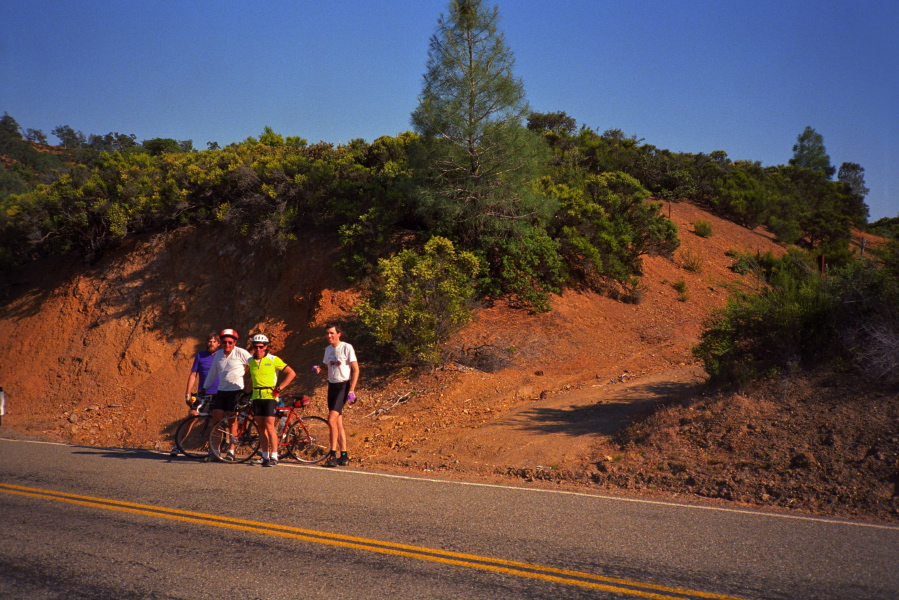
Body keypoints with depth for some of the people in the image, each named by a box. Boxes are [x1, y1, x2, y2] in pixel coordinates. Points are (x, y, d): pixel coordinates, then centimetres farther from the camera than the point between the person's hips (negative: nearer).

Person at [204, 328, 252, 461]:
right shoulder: (218, 354, 9)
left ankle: (231, 451, 6)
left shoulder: (241, 353, -7)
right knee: (216, 419, 1)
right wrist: (204, 388, 20)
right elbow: (212, 372, 19)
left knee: (232, 420, -2)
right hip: (221, 391, 5)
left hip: (236, 391, -5)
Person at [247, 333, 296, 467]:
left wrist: (279, 388, -10)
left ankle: (274, 457, -6)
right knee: (261, 427, 6)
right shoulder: (251, 362, 9)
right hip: (257, 397, 5)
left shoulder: (273, 360, -5)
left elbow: (291, 373, -6)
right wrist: (248, 390, 16)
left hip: (270, 396, -5)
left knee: (269, 426, -11)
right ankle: (265, 456, 12)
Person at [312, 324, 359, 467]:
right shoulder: (328, 349, 12)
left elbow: (356, 370, -10)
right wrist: (319, 369, -2)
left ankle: (333, 454, -12)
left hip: (343, 386, -7)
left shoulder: (347, 348, -9)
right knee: (338, 422, 7)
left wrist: (351, 391, -16)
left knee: (332, 420, -18)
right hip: (332, 386, 7)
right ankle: (344, 456, 11)